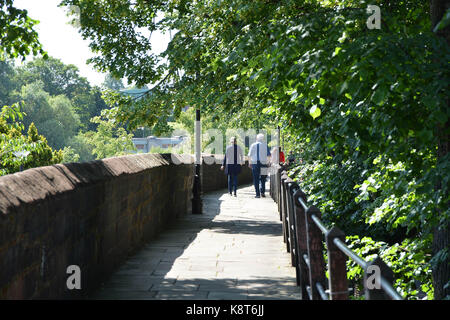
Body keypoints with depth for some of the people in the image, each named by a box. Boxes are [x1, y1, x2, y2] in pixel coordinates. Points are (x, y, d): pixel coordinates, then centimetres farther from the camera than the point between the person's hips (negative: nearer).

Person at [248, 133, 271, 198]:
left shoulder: (253, 145, 2)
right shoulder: (265, 145, 3)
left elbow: (249, 155, 2)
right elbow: (268, 155, 1)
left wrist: (250, 163, 11)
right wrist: (267, 162, 14)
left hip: (255, 163, 0)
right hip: (263, 163, 0)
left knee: (256, 179, 3)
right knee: (263, 179, 13)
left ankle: (257, 194, -1)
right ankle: (262, 192, 0)